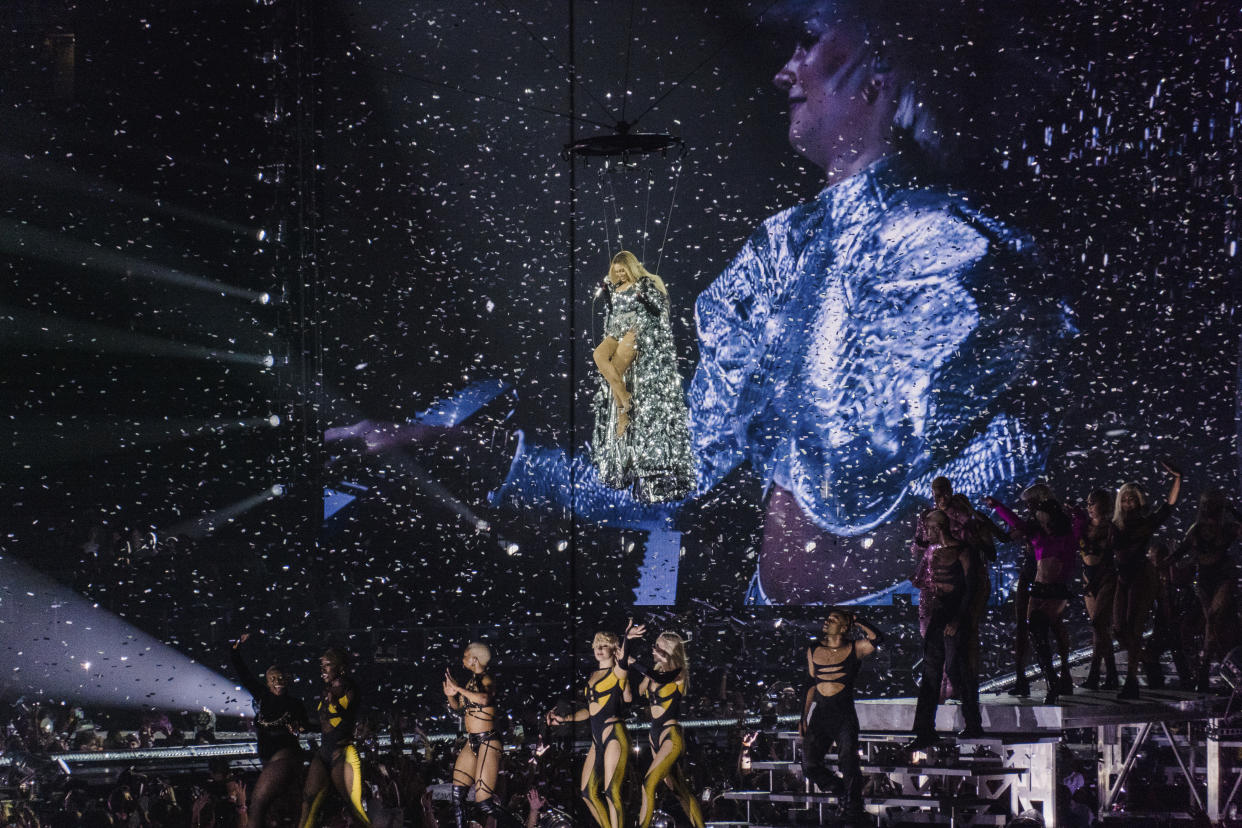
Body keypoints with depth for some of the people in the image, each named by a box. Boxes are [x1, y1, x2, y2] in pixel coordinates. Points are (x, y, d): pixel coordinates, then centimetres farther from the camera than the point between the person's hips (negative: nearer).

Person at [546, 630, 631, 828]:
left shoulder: (617, 672, -3)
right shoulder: (593, 676, 19)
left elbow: (628, 698, -25)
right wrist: (565, 719, 23)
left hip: (614, 735, -9)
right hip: (597, 740, 9)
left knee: (612, 793, -15)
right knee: (589, 793, 8)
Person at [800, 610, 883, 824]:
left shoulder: (855, 649, 2)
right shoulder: (814, 651, 14)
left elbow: (877, 638, -17)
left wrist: (856, 621, -6)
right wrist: (804, 717, 15)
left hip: (844, 713, -4)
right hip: (819, 712, 4)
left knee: (848, 762, -15)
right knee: (809, 766, -1)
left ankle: (852, 806, 3)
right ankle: (843, 791, 21)